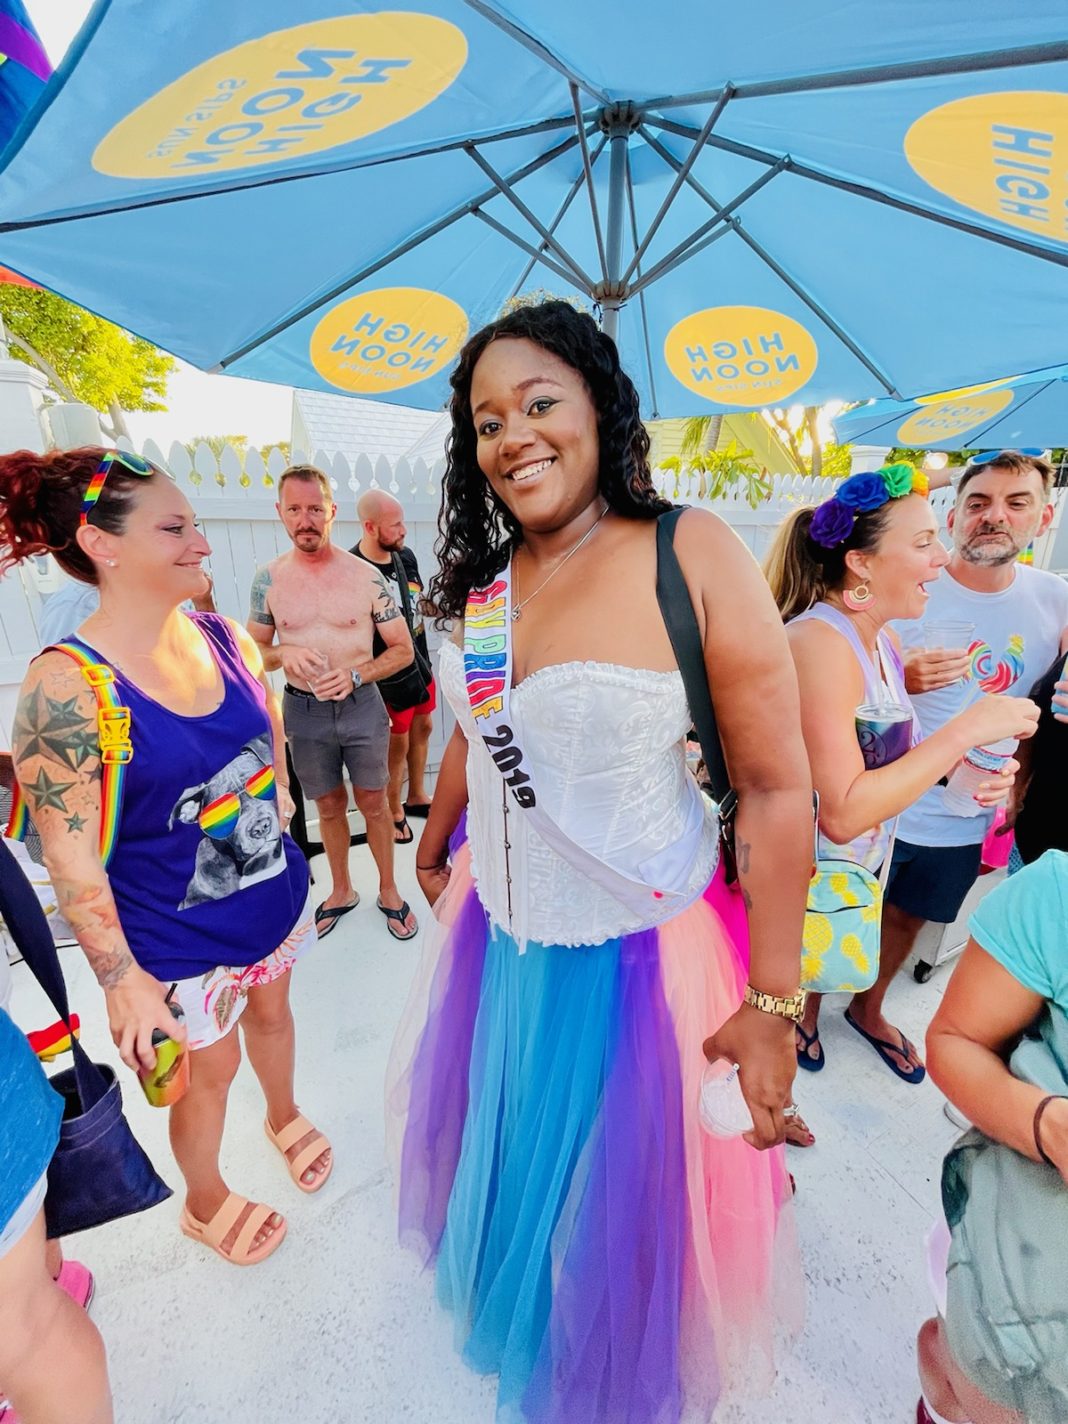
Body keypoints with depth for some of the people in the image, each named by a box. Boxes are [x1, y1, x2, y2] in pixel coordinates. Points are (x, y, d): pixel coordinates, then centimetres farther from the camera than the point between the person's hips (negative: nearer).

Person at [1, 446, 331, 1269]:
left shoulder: (225, 639, -7)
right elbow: (73, 866, -20)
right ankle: (207, 1203, 52)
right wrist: (123, 982, -15)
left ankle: (285, 1117, 61)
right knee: (211, 1070, 19)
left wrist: (276, 799, 9)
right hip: (180, 941, -5)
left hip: (277, 897, 5)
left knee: (272, 1012, 28)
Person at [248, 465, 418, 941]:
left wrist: (356, 675, -20)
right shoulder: (268, 578, -2)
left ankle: (388, 891, 31)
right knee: (329, 805, 17)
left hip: (361, 706, -2)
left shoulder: (365, 576, -9)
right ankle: (341, 891, 38)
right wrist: (283, 655, -16)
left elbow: (403, 650, -4)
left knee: (372, 802, 11)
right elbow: (254, 650, 7)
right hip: (303, 711, 2)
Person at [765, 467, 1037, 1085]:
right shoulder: (819, 641, -29)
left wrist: (961, 768, -11)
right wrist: (963, 731, -28)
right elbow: (842, 813, -32)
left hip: (867, 854, 8)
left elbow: (883, 755, 7)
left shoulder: (880, 635, 0)